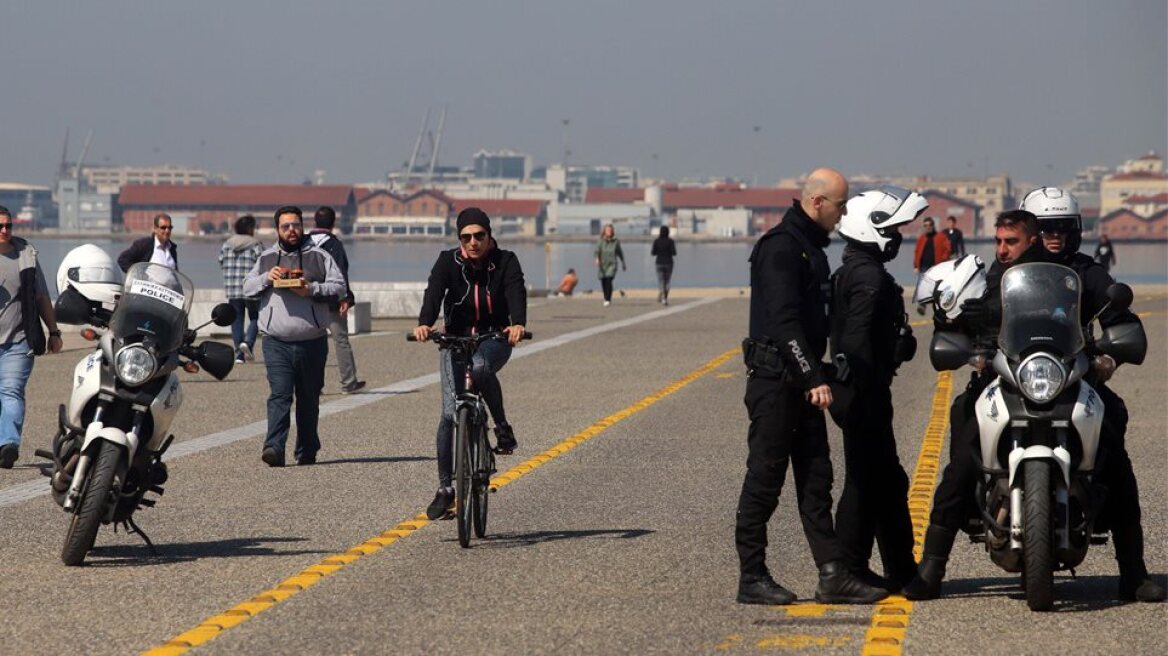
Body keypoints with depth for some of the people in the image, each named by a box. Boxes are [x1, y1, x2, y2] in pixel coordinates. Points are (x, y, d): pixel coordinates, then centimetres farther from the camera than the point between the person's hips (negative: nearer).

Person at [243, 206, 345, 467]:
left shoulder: (319, 256, 7)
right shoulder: (266, 258, 14)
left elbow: (339, 286, 2)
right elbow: (247, 288, 13)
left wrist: (312, 289, -14)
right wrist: (266, 279, -7)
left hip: (312, 342, 0)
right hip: (276, 342, 0)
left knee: (309, 398, 9)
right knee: (279, 396, -13)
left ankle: (306, 451, 20)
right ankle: (274, 448, -22)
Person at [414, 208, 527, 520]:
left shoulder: (505, 262, -7)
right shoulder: (448, 261, -6)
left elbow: (516, 293, -24)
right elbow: (434, 292, -23)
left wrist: (518, 324, -46)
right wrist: (425, 324, -43)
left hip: (495, 339, -2)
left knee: (480, 367, -38)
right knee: (450, 413, -7)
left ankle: (502, 427, -15)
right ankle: (445, 488, 2)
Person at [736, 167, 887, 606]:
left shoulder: (812, 248, 17)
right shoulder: (780, 248, -14)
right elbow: (784, 321, -22)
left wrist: (817, 375, 18)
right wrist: (814, 378, -26)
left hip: (803, 383, 10)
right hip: (775, 380, -10)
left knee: (816, 479, 7)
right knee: (765, 479, -4)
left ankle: (833, 575, 7)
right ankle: (751, 577, 1)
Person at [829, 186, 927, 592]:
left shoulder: (851, 272, 16)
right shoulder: (870, 277, -17)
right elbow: (858, 342, -24)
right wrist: (867, 395, -25)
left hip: (856, 393, 11)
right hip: (865, 394, -11)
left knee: (888, 482, 15)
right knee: (866, 482, -5)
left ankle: (903, 572, 21)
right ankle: (849, 572, -1)